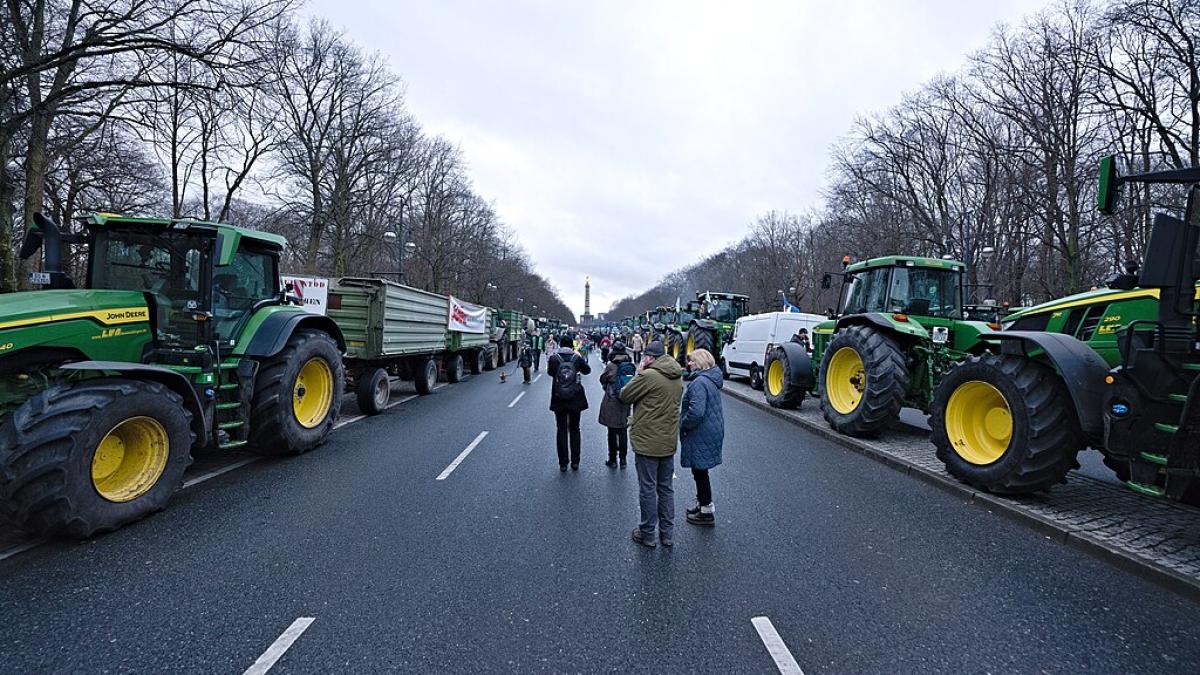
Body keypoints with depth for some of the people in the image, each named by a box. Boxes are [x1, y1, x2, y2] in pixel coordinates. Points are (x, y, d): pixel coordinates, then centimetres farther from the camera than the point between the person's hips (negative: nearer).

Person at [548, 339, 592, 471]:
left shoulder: (553, 358, -10)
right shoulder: (577, 358, -9)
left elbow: (550, 372, 9)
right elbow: (587, 370, 9)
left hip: (558, 400, 0)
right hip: (576, 400, 1)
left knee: (561, 430, 9)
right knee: (574, 429, 13)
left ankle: (563, 463, 11)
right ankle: (575, 462, 16)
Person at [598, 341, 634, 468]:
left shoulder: (611, 366, -14)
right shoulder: (632, 366, -5)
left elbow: (602, 379, -1)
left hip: (612, 403, -3)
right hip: (626, 404, 3)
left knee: (612, 432, 8)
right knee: (623, 432, 12)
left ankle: (613, 459, 14)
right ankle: (623, 459, 17)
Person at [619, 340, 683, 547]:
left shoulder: (648, 375, -21)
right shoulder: (678, 377, 5)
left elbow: (624, 396, -10)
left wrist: (638, 374, -2)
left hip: (647, 442, -7)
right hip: (669, 441, 7)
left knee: (648, 489, 5)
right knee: (666, 488, 17)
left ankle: (647, 534, 16)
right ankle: (668, 533, 24)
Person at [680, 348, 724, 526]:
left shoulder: (699, 383, -24)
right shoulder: (711, 380, 10)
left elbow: (696, 412, -34)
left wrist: (683, 424, -17)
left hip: (701, 436, -10)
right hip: (712, 430, 10)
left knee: (700, 471, 3)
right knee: (699, 471, 22)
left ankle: (706, 512, 14)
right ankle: (702, 503, 37)